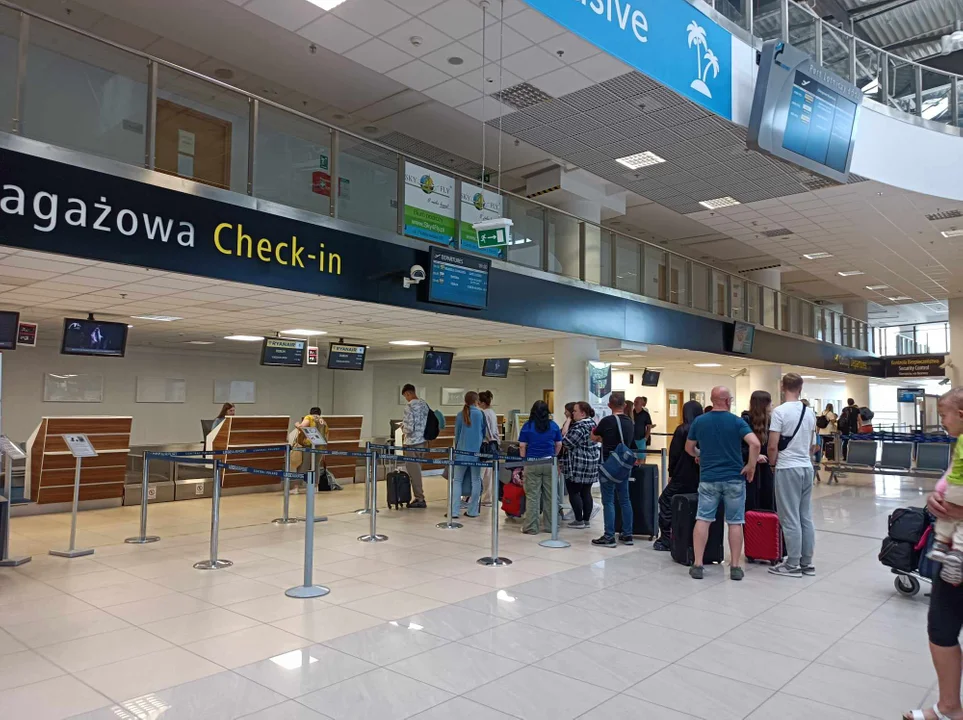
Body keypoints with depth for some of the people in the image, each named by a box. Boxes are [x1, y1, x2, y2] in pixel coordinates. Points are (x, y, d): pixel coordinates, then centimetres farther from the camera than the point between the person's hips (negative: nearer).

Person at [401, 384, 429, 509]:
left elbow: (409, 428, -22)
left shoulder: (409, 406, -17)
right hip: (423, 441, 8)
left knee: (413, 471, 1)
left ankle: (420, 499, 5)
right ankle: (419, 497, 20)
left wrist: (403, 429, 0)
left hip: (412, 442, -8)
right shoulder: (424, 404, 8)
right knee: (417, 469, 16)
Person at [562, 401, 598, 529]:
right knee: (586, 493, 11)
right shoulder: (592, 423, 12)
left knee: (574, 493, 0)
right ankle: (587, 520, 13)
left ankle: (579, 521, 2)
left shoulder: (579, 427, -18)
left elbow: (567, 443, -20)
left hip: (578, 465, -9)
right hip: (591, 463, 9)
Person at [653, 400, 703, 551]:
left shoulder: (682, 430, -10)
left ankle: (665, 540, 5)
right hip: (701, 477, 5)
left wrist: (671, 473, 4)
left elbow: (674, 454, -8)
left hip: (683, 477, -5)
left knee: (666, 501, 8)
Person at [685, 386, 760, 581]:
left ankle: (697, 565, 0)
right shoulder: (737, 421, -5)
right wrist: (751, 466, -6)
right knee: (735, 523, 7)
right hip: (734, 478, -1)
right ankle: (735, 567, 10)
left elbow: (688, 448, 12)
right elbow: (755, 444, -19)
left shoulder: (699, 421, 2)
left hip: (708, 478, 1)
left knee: (703, 520, 2)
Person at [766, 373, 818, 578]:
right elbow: (813, 446, 16)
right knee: (806, 517, 11)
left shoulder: (780, 411, -13)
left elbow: (773, 446, -14)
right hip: (807, 468, 7)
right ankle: (807, 562, 18)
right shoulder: (810, 413, 7)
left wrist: (772, 462, 3)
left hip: (788, 468, -7)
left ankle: (792, 565, 4)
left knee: (790, 519, -1)